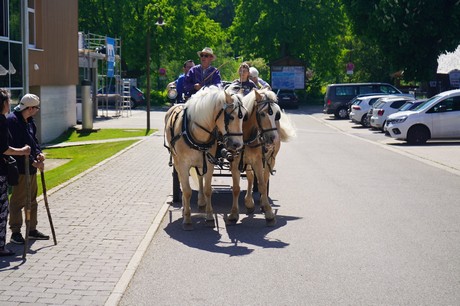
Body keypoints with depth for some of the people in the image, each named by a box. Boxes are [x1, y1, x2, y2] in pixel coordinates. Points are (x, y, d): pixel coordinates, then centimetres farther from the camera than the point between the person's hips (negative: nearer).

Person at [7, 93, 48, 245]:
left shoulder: (29, 120, 11)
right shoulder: (12, 120, -17)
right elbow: (16, 146, -22)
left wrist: (39, 153, -2)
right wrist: (33, 161, -21)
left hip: (31, 167, 10)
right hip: (20, 168, -10)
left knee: (32, 200, 16)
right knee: (17, 201, -1)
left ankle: (32, 230, 27)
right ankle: (15, 233, 7)